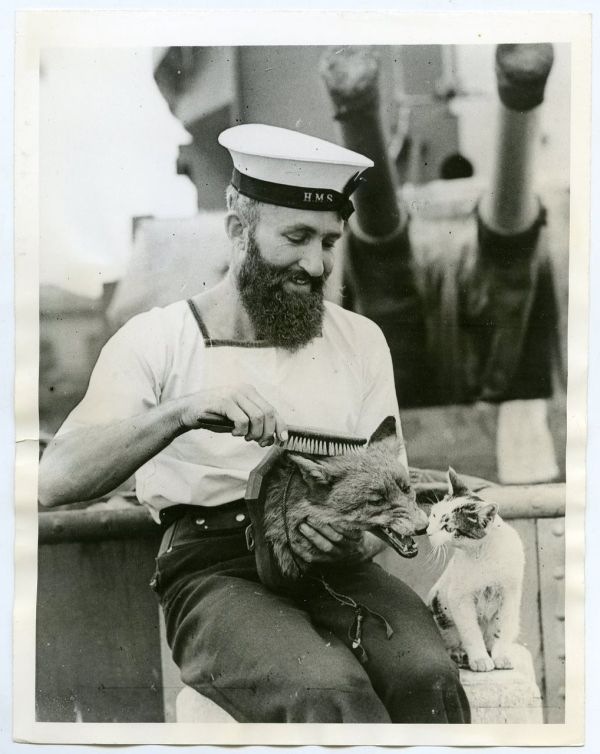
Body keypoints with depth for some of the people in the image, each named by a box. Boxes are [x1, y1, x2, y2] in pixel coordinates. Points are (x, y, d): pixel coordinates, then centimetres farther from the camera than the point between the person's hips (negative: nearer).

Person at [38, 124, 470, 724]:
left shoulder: (360, 340, 13)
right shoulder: (156, 341, 1)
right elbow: (56, 481, -12)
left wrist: (357, 540, -12)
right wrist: (184, 410, -27)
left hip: (336, 567, 4)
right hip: (212, 569, -3)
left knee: (429, 676, -28)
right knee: (331, 693, -33)